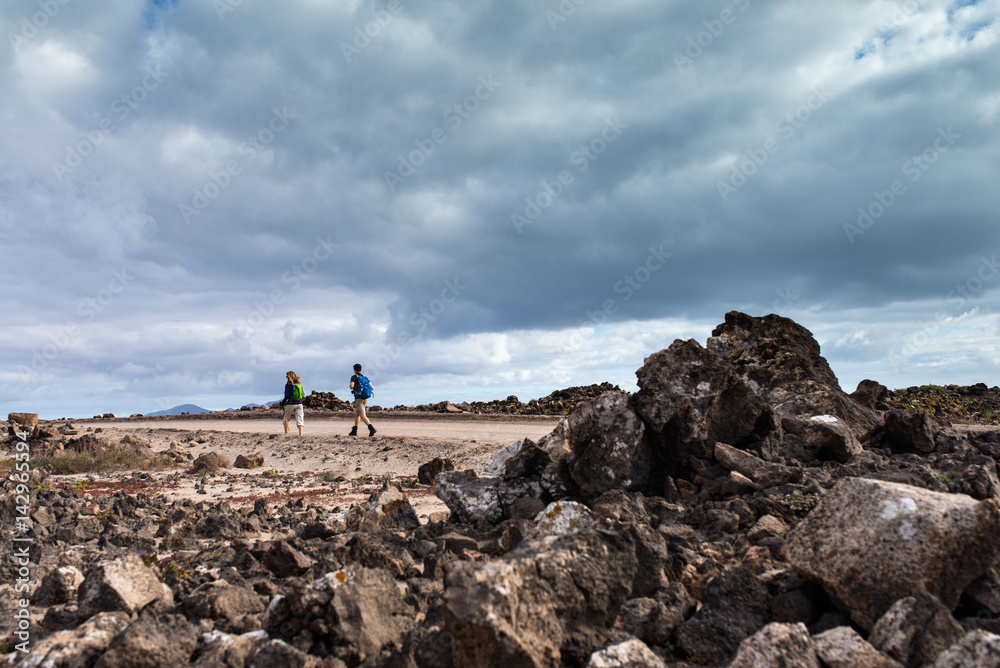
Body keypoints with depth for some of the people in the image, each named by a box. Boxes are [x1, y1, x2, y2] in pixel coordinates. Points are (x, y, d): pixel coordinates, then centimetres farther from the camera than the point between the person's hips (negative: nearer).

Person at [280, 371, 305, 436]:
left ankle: (286, 433, 15)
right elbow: (303, 394, 11)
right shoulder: (299, 384, 8)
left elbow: (287, 396, -11)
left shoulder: (288, 385, -7)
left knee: (286, 419, 15)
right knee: (300, 420, -1)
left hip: (290, 404, -4)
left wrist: (282, 403, 0)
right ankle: (300, 434, -13)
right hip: (299, 404, 4)